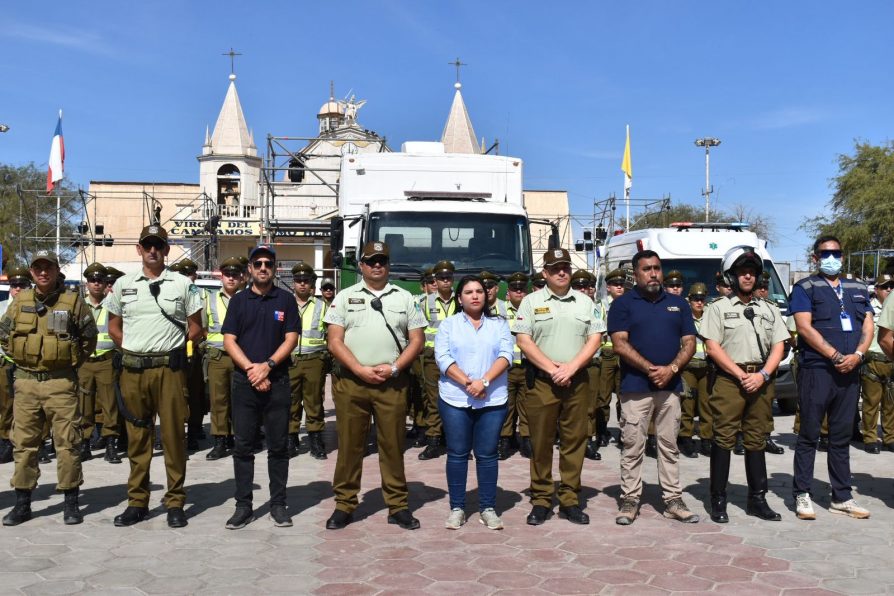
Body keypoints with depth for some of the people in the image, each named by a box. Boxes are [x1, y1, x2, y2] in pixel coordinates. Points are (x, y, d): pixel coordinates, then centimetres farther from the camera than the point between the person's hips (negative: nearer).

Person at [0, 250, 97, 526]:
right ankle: (22, 504, 16)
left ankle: (71, 503, 9)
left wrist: (72, 361, 3)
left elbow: (89, 337, 6)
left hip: (61, 382, -3)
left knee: (67, 443, -1)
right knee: (24, 444, 7)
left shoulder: (73, 302, -1)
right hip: (26, 382, 3)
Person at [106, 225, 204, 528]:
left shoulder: (182, 284, 4)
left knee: (173, 435, 0)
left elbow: (195, 328, 9)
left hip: (169, 369, -2)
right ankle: (137, 502, 18)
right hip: (133, 370, 2)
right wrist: (134, 349, 6)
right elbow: (114, 327, 17)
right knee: (137, 437, 8)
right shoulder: (123, 285, 9)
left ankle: (175, 503, 10)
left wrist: (170, 344, 3)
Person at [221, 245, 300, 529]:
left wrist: (268, 365, -14)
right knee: (243, 446, 3)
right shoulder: (238, 301, 7)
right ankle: (243, 505, 10)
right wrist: (251, 368, -12)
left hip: (277, 381, 0)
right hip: (244, 382, 1)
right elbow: (229, 340, 1)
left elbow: (291, 339, -1)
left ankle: (278, 504, 12)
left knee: (278, 446, 4)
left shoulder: (286, 300, 5)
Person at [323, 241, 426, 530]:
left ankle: (398, 506, 13)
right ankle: (344, 505, 14)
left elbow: (417, 340, 7)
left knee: (393, 444, 5)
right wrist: (360, 370, -11)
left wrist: (394, 368, -7)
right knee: (349, 444, 5)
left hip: (392, 383, 1)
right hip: (350, 382, 0)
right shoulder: (345, 297, 7)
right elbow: (335, 341, 0)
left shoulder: (404, 298, 10)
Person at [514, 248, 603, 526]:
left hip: (577, 381, 2)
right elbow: (524, 341, -3)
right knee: (541, 443, 2)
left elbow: (595, 338, 5)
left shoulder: (585, 302, 11)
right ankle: (541, 501, 10)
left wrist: (571, 367, -9)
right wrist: (552, 368, -11)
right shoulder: (531, 301, 4)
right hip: (542, 382, -2)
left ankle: (570, 500, 13)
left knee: (574, 441, 4)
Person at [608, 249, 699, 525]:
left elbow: (689, 343, 9)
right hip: (635, 386, -3)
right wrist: (651, 369, -14)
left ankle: (673, 500, 13)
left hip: (670, 386, 3)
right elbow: (620, 344, -7)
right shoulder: (623, 304, 2)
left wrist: (672, 368, -9)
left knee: (669, 445, 8)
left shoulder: (678, 304, 14)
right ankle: (630, 499, 6)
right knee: (633, 446, -1)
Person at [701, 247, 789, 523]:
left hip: (761, 382, 4)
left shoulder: (769, 310, 15)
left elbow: (778, 347, 9)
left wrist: (762, 375, -7)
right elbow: (713, 347, -6)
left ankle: (757, 499, 16)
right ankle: (718, 500, 3)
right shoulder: (718, 308, 2)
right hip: (729, 380, -4)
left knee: (756, 441, 9)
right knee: (723, 440, -3)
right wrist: (742, 375, -12)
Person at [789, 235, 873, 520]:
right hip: (816, 370, -5)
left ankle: (842, 497, 17)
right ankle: (802, 495, 5)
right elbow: (805, 328, -10)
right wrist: (836, 356, -15)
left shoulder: (858, 289, 17)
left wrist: (857, 355, -9)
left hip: (850, 372, 5)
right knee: (809, 435, -1)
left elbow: (868, 327, 10)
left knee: (841, 437, 11)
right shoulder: (805, 288, 1)